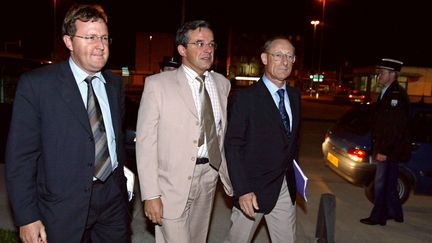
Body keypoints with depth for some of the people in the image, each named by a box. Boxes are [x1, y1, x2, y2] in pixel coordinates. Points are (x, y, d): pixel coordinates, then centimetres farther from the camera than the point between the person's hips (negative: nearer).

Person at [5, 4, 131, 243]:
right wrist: (27, 218, -12)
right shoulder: (35, 84, -11)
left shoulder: (115, 84, 5)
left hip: (113, 199, 4)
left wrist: (121, 185, 14)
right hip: (63, 206, -4)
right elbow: (20, 155, -10)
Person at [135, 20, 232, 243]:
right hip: (173, 181, -4)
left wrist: (230, 175, 7)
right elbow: (145, 141, -12)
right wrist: (151, 195, -15)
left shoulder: (222, 83, 5)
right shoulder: (157, 84, -10)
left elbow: (224, 133, 11)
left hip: (209, 175, 5)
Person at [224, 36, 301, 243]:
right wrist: (243, 190, -20)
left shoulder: (294, 95, 7)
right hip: (254, 187, -5)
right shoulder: (246, 97, -13)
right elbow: (233, 146, -15)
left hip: (286, 187, 6)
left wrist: (294, 170, 12)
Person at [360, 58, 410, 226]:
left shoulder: (398, 95, -19)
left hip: (390, 150, -9)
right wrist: (377, 146, 13)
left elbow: (397, 127, -21)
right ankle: (395, 213, 33)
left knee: (382, 183, 1)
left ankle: (378, 217, 14)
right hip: (383, 148, 9)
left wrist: (384, 150, -20)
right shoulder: (386, 93, 11)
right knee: (389, 183, 19)